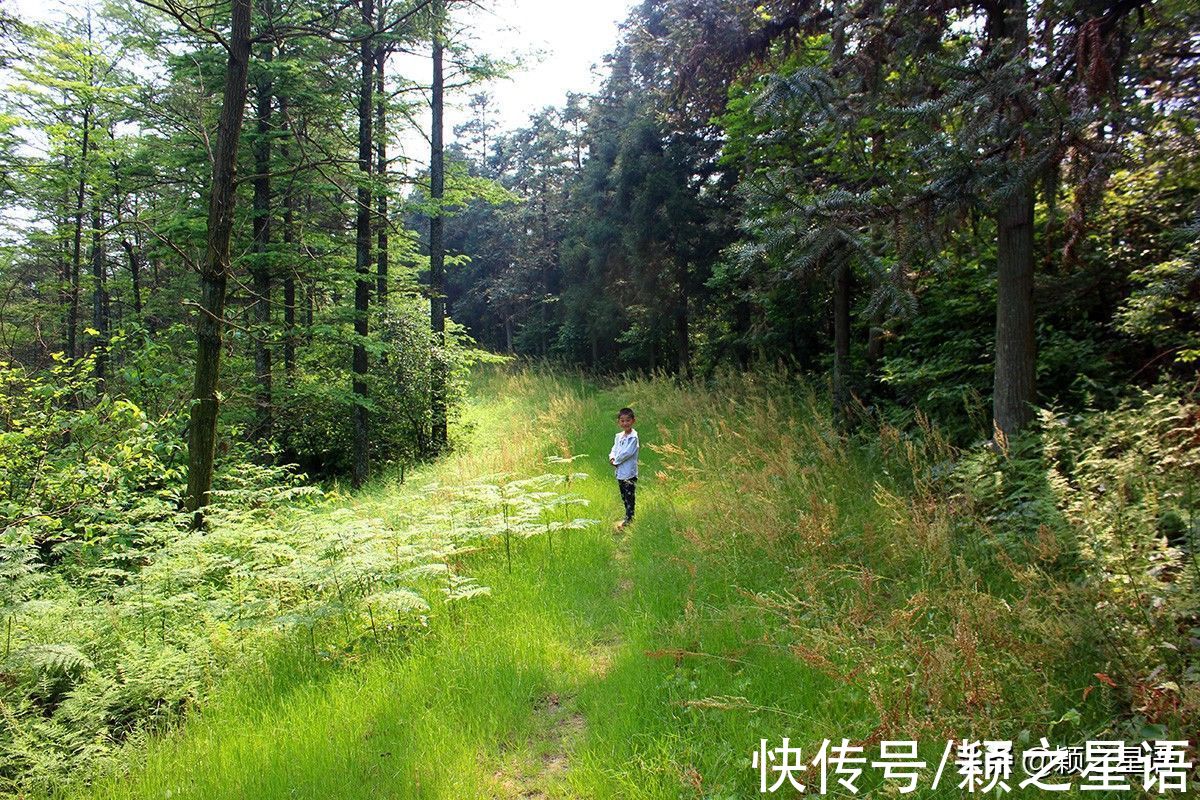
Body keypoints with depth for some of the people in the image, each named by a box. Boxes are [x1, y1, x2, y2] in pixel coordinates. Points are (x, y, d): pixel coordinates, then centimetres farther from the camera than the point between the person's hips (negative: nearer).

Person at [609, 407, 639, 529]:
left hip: (629, 473, -8)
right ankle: (628, 518, 28)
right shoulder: (619, 436, 10)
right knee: (623, 497, 17)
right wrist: (612, 457, -7)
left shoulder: (633, 437, -15)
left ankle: (629, 520, 5)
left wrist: (616, 461, -11)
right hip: (620, 472, 8)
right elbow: (614, 449, 14)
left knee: (629, 497, -2)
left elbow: (627, 453, -21)